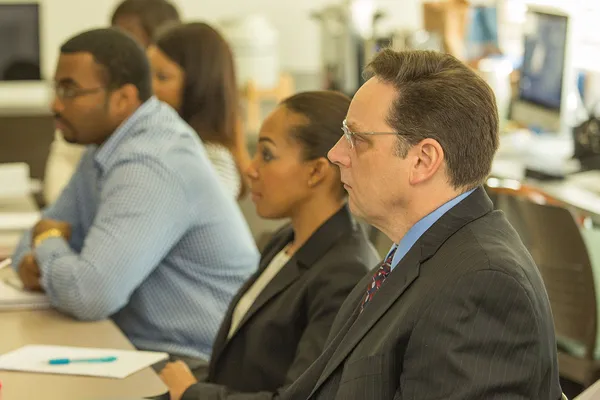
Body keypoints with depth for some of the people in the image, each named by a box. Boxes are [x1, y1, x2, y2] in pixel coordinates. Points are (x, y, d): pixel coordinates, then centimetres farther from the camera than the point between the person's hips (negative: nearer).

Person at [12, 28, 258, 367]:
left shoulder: (150, 165, -22)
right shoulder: (107, 144, 9)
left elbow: (90, 295, -28)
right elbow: (42, 232, 18)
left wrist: (47, 241, -8)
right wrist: (34, 262, -5)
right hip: (142, 348, 9)